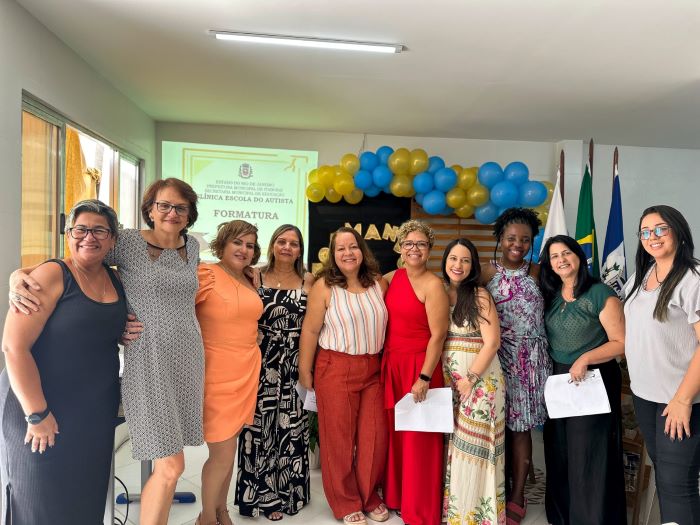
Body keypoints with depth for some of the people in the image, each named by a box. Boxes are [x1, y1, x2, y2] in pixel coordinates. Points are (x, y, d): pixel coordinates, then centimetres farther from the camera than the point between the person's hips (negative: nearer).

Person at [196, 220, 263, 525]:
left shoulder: (249, 280, 8)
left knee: (229, 448, 18)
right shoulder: (206, 274, -14)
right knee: (222, 455, 2)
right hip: (218, 374, -6)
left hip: (247, 373, 6)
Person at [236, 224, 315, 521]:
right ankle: (260, 494, 24)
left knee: (290, 428, 7)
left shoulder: (308, 282, 5)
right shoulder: (255, 277, 2)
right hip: (261, 364, -1)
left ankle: (286, 494, 25)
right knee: (260, 428, 5)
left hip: (294, 366, 1)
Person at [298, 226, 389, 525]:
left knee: (375, 436, 9)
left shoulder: (378, 283, 4)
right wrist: (304, 371, -5)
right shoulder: (324, 286, -8)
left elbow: (389, 322, 13)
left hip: (373, 370, 4)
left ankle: (370, 497, 32)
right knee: (339, 438, 6)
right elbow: (310, 331, -7)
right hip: (336, 369, -4)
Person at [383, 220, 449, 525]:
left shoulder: (433, 285, -13)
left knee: (418, 440, 4)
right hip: (391, 365, 6)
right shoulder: (391, 278, 6)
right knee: (393, 435, 16)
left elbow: (438, 335, -15)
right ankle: (395, 497, 36)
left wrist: (424, 378, -17)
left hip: (419, 367, -6)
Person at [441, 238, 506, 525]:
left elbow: (492, 342, -13)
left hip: (480, 379, -5)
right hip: (448, 379, 5)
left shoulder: (480, 295, -9)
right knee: (452, 445, 12)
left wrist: (470, 379, -15)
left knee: (473, 446, 2)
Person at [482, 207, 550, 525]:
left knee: (521, 427, 6)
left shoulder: (538, 272, 3)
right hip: (497, 356, 0)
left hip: (530, 358, 0)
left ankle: (517, 497, 19)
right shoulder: (487, 273, 1)